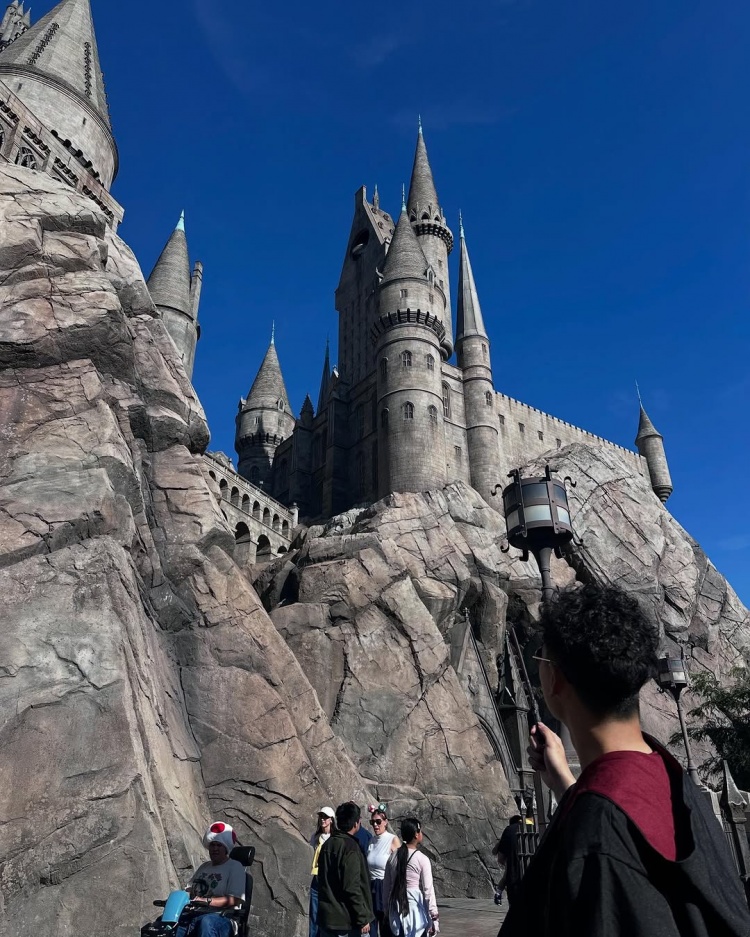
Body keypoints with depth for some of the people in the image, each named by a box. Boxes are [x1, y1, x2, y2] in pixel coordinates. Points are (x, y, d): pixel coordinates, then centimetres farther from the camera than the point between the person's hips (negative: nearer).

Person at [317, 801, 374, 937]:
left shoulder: (327, 845, 7)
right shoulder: (350, 847, -18)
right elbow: (353, 888, -20)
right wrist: (363, 918, -14)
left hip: (326, 916, 7)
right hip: (347, 919, -7)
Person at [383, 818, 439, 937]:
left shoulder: (393, 857, 1)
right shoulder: (422, 859, -12)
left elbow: (386, 886, 7)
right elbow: (428, 890, -10)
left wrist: (387, 907, 18)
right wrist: (434, 916, -3)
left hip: (397, 908, 5)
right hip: (415, 907, -4)